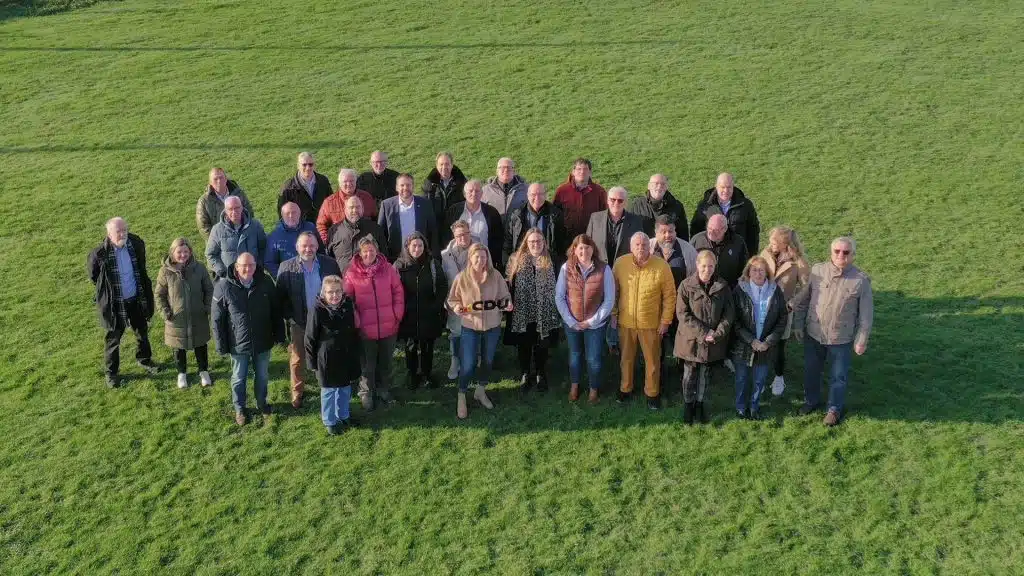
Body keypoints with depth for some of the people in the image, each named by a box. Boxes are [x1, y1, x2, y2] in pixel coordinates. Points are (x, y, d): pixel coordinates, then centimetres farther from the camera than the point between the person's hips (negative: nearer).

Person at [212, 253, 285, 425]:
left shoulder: (266, 282, -11)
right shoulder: (224, 287, -17)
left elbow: (276, 310, 0)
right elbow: (218, 319, -9)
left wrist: (279, 334, 4)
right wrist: (221, 345, -8)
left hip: (263, 341, 2)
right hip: (238, 344, -2)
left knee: (262, 376, 20)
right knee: (238, 378, 17)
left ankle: (262, 403, 44)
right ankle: (239, 409, 38)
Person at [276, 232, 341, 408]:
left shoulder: (330, 264, -6)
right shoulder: (286, 267, -8)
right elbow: (281, 296, -4)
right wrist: (288, 317, -10)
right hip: (298, 323, 0)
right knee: (297, 360, 14)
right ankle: (297, 393, 32)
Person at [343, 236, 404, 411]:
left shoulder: (388, 269, -2)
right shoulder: (352, 272, -8)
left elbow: (398, 292, 3)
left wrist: (397, 314, -2)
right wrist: (355, 320, -11)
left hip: (389, 326, 2)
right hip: (365, 328, -2)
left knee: (386, 362, 18)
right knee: (367, 364, 11)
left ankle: (384, 390, 37)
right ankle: (366, 393, 27)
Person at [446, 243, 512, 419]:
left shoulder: (495, 275, -6)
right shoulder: (462, 277, -8)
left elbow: (504, 296, 2)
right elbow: (452, 299, 0)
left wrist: (507, 304, -19)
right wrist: (456, 307, -21)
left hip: (492, 326, 2)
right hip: (470, 327, -2)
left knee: (488, 361, 17)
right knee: (468, 365, -5)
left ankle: (481, 392, 39)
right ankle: (461, 398, 13)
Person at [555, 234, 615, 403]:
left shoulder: (604, 269, -13)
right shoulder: (566, 268, -10)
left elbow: (609, 300, -10)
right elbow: (559, 297, -6)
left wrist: (592, 321, -13)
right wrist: (570, 320, -11)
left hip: (595, 324, -1)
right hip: (572, 323, 2)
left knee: (594, 359, 9)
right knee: (575, 355, 21)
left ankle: (594, 389, 34)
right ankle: (574, 385, 43)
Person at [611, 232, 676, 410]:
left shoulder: (661, 266, -15)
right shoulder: (620, 263, -11)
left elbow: (669, 295, -7)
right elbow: (613, 291, 1)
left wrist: (665, 320, -6)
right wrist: (613, 314, 2)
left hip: (651, 323, -1)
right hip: (625, 321, 1)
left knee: (652, 360, 13)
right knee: (626, 357, 19)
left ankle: (652, 393, 32)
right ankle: (625, 388, 40)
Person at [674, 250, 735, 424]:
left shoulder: (722, 286, -3)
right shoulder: (687, 285, -10)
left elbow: (729, 313, 0)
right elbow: (682, 314, -13)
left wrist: (717, 333, -14)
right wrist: (703, 332, -18)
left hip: (712, 342, 2)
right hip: (691, 340, -2)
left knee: (705, 375, 14)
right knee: (690, 375, 10)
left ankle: (701, 404, 32)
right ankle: (688, 404, 28)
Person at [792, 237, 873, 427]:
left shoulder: (861, 280, -14)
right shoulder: (817, 271, -8)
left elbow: (866, 313, -7)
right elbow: (803, 300, 2)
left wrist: (862, 340, -4)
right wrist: (798, 324, 4)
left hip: (841, 338, -2)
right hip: (813, 334, 2)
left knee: (839, 376, 14)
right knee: (811, 370, 19)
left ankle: (835, 408, 36)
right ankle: (811, 400, 44)